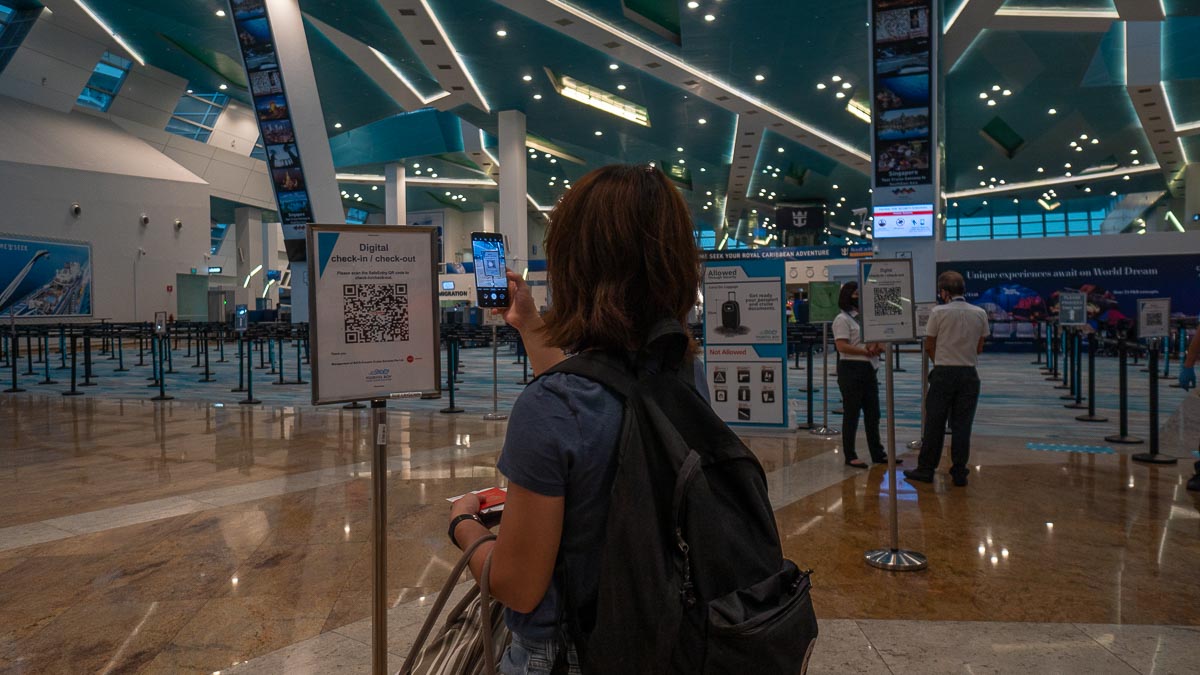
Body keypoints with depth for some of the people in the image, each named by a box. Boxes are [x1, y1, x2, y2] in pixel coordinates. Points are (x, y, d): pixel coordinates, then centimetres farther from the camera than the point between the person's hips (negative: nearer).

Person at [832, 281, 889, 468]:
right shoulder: (842, 319, -8)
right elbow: (842, 346, -18)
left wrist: (878, 347, -2)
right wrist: (866, 351, -19)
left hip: (869, 368, 8)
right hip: (851, 369, -8)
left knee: (872, 413, 12)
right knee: (851, 413, -1)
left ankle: (877, 453, 21)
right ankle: (850, 456, 7)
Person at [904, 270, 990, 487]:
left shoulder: (938, 312, -7)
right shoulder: (980, 313, 4)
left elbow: (929, 346, -1)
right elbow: (979, 348, 9)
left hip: (943, 373, -3)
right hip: (969, 374, 3)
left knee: (934, 423, 5)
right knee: (962, 425, 7)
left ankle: (926, 469, 12)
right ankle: (960, 473, 11)